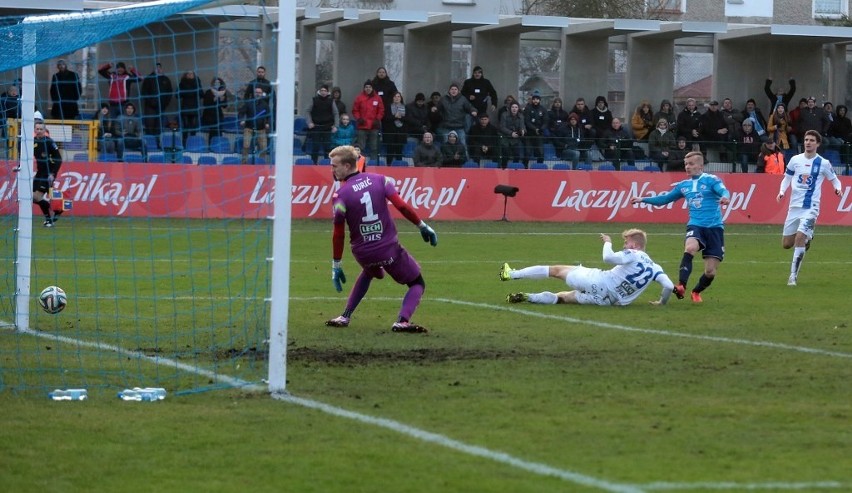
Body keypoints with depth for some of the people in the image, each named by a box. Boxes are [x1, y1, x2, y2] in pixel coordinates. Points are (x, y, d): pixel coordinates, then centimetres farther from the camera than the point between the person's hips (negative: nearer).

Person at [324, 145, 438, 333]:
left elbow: (338, 234, -6)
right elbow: (402, 206, -11)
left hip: (362, 253, 2)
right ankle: (402, 321, -13)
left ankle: (345, 317, 31)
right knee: (417, 284, 14)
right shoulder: (379, 180, -3)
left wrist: (336, 265, 2)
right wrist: (423, 226, 0)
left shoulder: (341, 195, -9)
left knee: (369, 272, 37)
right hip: (389, 249, -1)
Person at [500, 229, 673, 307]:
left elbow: (608, 257, -24)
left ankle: (512, 274, 17)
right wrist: (662, 302, 19)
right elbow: (669, 286, 2)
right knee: (562, 297, 23)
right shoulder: (654, 267, 9)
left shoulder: (633, 255, -9)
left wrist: (608, 242, -5)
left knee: (557, 270, 12)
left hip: (598, 282, -6)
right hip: (607, 300, 6)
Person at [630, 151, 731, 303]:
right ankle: (681, 286, -38)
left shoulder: (711, 180, -2)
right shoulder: (683, 185, 14)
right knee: (690, 248, -34)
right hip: (695, 225, 2)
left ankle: (696, 292, 28)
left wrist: (725, 197, -46)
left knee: (710, 272, -1)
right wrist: (643, 199, 19)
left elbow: (723, 191, -21)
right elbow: (665, 199, 26)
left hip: (714, 227, -2)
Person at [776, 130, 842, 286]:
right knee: (786, 244, 6)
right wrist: (782, 191, -4)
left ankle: (793, 276, -15)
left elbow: (835, 180, 10)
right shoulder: (795, 160, 5)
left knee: (800, 237, -22)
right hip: (794, 207, 4)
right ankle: (807, 239, 41)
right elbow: (787, 178, 15)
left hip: (810, 208, -4)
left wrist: (838, 188, -13)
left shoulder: (823, 163, -2)